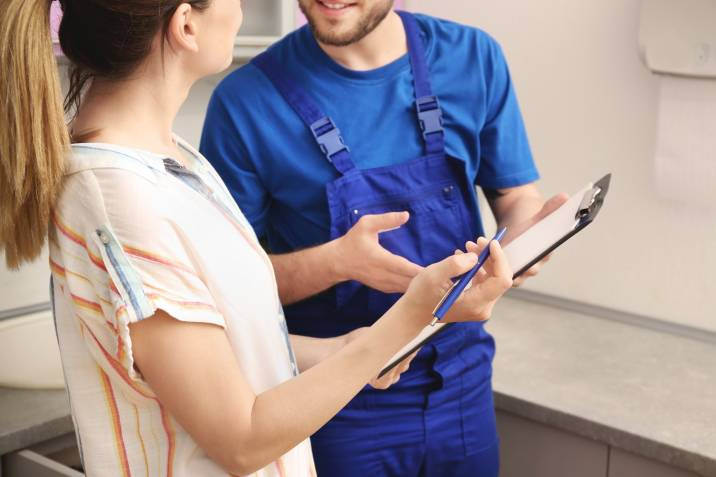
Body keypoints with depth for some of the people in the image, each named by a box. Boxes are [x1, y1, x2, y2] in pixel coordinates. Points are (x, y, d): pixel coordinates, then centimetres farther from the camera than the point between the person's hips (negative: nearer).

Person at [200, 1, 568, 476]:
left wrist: (528, 235, -20)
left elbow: (515, 195, 4)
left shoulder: (473, 58, -6)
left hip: (462, 384, 3)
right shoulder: (246, 101, -14)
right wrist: (336, 263, -26)